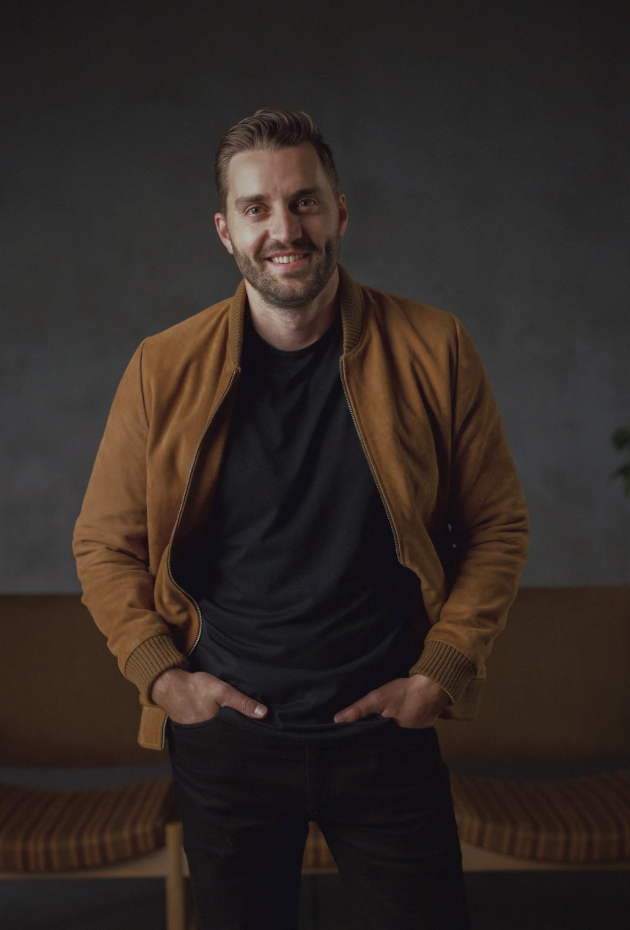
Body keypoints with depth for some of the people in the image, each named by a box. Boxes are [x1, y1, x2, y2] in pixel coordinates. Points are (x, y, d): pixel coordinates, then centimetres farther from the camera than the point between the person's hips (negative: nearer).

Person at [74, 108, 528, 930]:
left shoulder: (432, 351, -5)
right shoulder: (163, 370, -4)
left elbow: (498, 526, 2)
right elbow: (105, 545, 4)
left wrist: (444, 670, -6)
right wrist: (161, 674, -6)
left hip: (387, 734, 0)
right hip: (224, 736, 1)